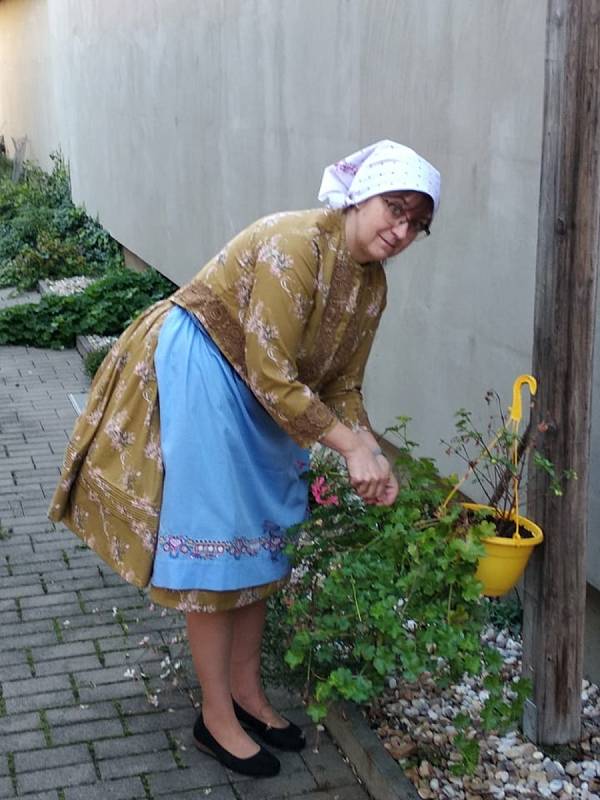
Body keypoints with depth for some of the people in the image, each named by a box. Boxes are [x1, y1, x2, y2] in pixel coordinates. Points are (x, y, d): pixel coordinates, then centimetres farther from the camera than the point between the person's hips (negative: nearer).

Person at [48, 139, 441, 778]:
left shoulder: (371, 284, -1)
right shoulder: (295, 245, -28)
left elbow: (342, 387, 5)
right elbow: (273, 377, -28)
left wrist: (371, 459, -10)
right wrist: (350, 445, -25)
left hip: (257, 392, 9)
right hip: (198, 374, -9)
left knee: (258, 538, 13)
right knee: (214, 540, -4)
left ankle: (246, 691, 27)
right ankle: (216, 717, 9)